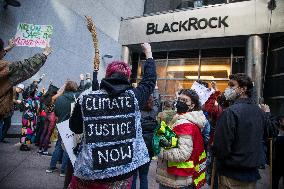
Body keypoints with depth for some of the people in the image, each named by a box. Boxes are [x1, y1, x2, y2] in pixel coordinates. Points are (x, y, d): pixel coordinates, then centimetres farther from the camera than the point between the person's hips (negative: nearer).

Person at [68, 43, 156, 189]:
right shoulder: (133, 97, -9)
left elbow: (74, 127, 4)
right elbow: (149, 80, 8)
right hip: (124, 171, 1)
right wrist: (148, 53, 21)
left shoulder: (86, 97, -9)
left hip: (90, 171, 0)